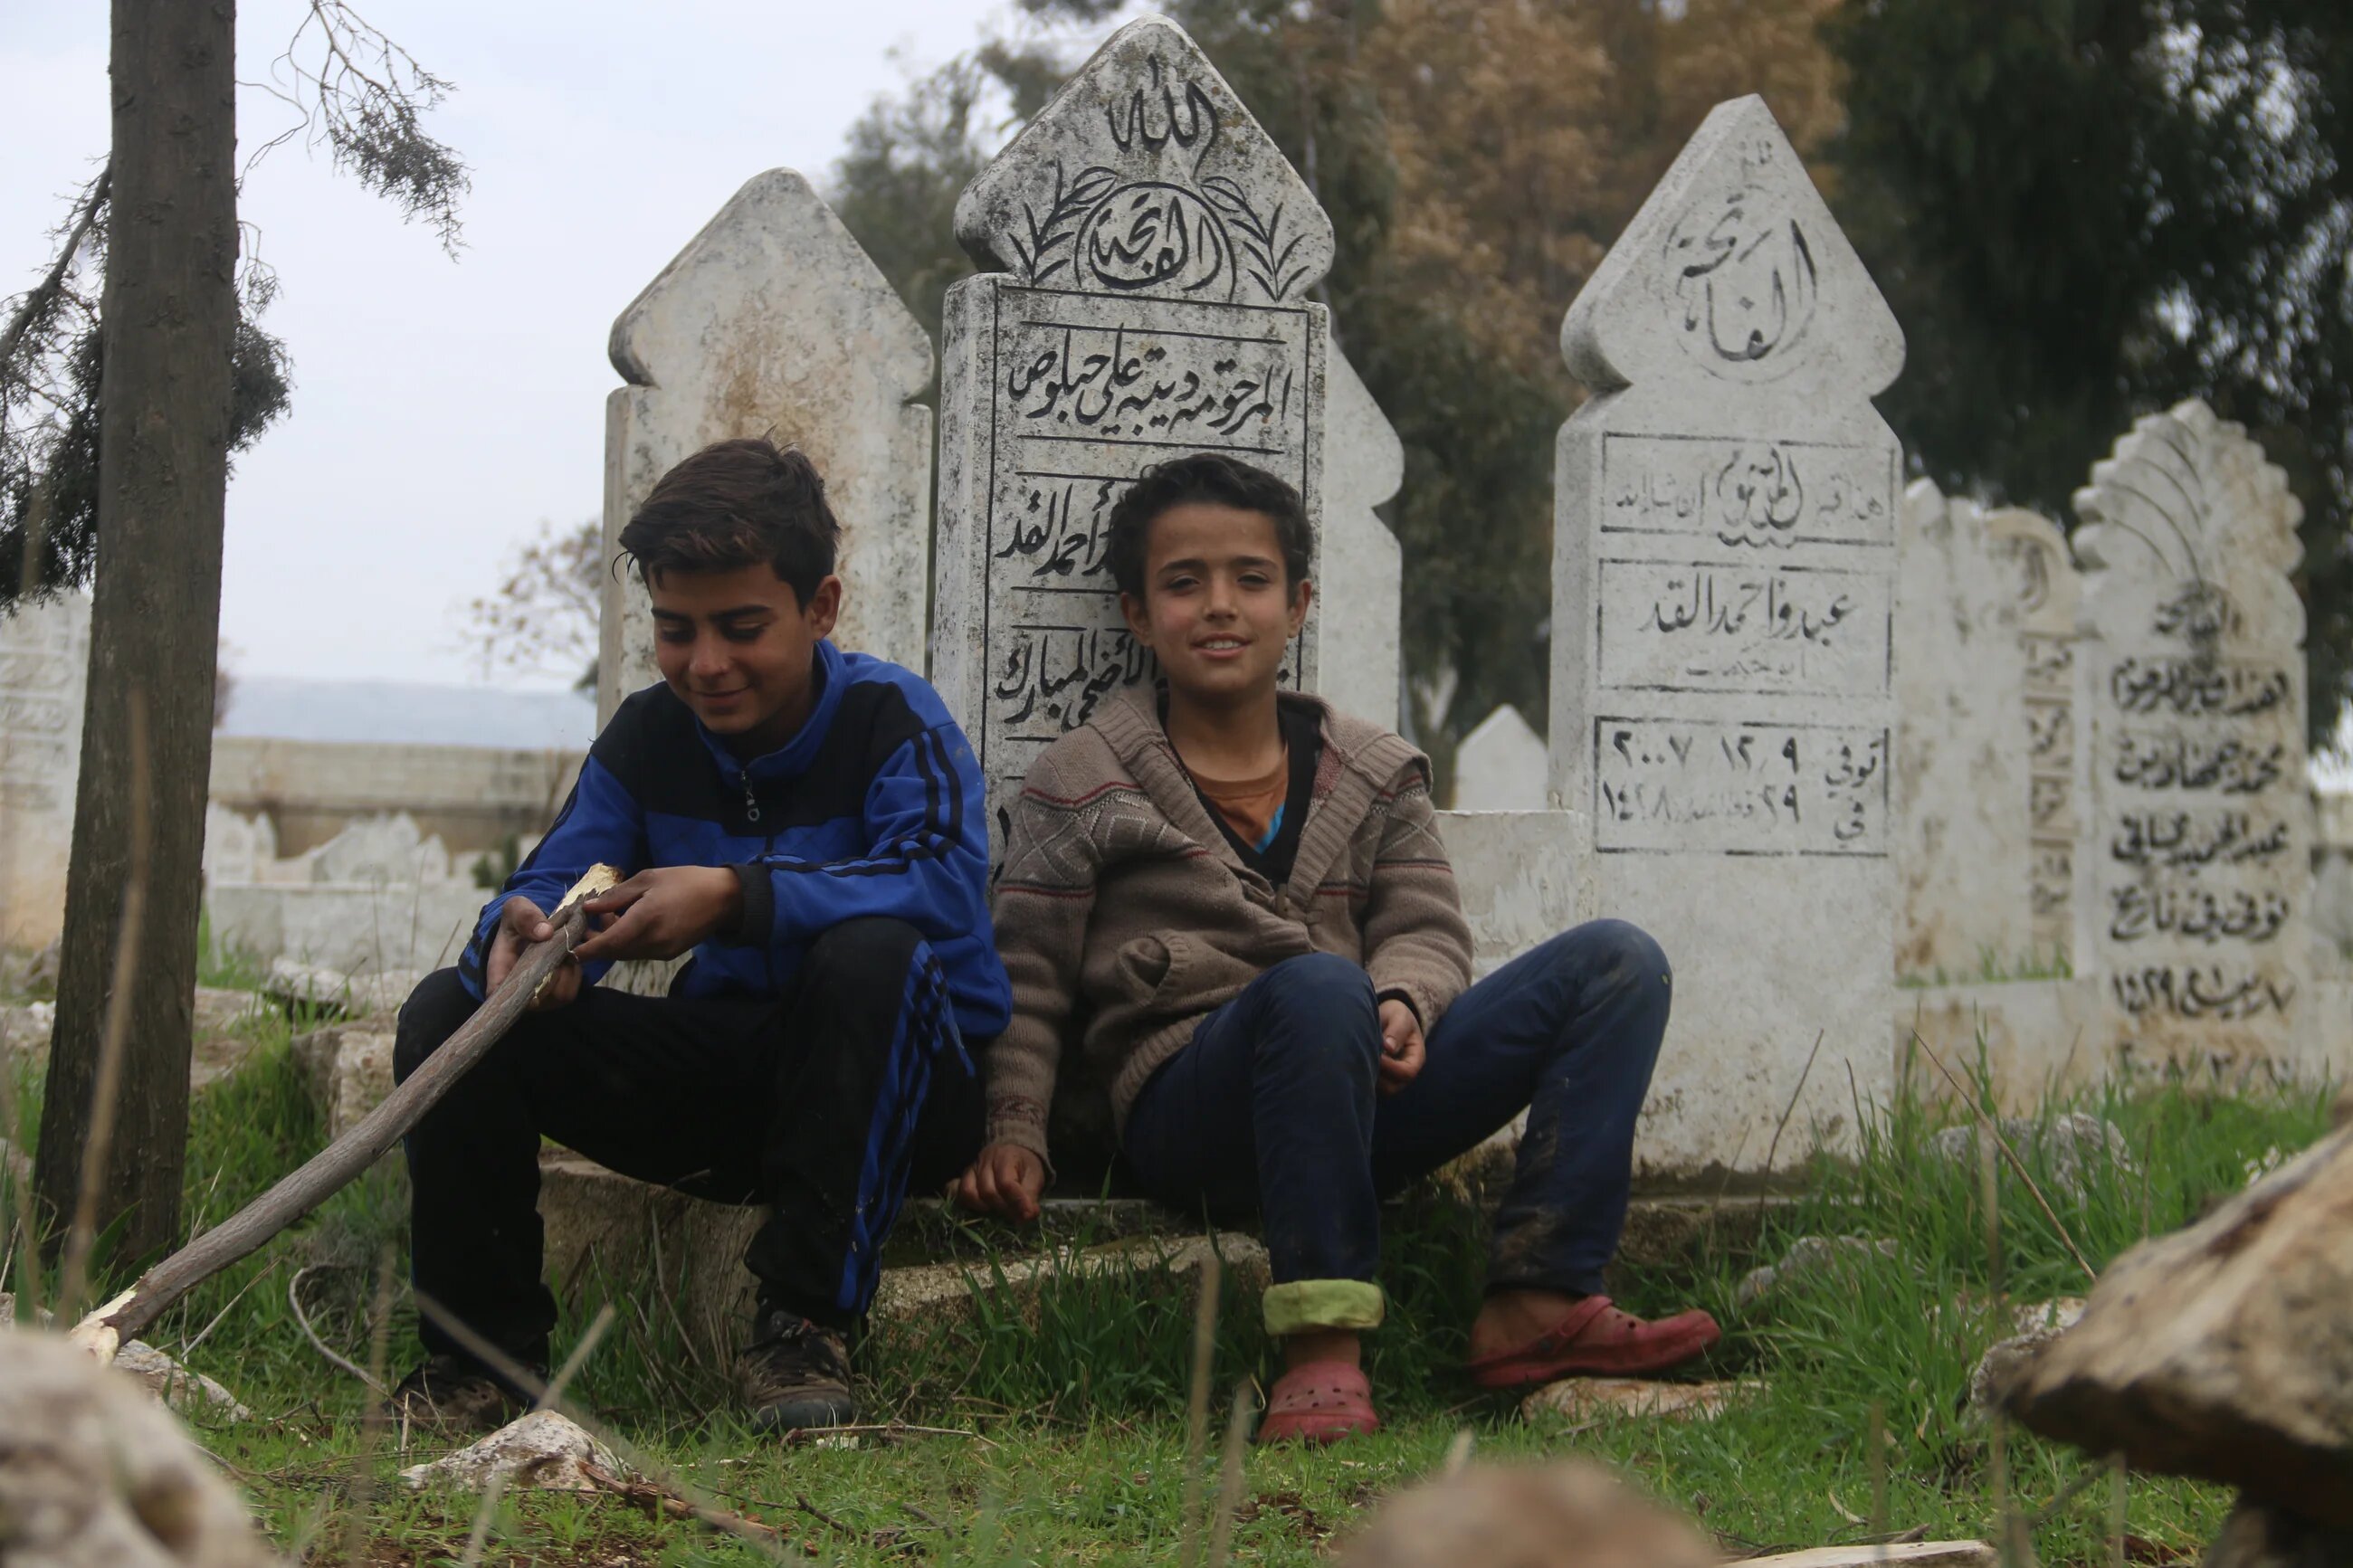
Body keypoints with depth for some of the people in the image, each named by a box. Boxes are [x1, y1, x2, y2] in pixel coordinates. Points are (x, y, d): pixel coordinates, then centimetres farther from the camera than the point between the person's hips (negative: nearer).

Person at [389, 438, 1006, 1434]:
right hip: (720, 1080, 5)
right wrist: (519, 930, -31)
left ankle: (805, 1330, -30)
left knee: (873, 953, -38)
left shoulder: (890, 721, -12)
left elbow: (945, 886, -30)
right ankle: (478, 1350, -5)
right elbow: (553, 886, -4)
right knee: (450, 1009, -11)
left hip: (896, 1088, -5)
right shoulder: (648, 737, 4)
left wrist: (736, 896, -39)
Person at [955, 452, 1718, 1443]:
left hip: (1357, 1091, 5)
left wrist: (1401, 1006, -15)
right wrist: (1014, 1132, -10)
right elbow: (1025, 981, 5)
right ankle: (1321, 1345, -39)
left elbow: (1425, 927, 9)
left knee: (1617, 963, -9)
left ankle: (1535, 1303, -24)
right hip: (1191, 1115, -5)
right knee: (1316, 985, -39)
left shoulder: (1376, 776, 19)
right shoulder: (1082, 786, 9)